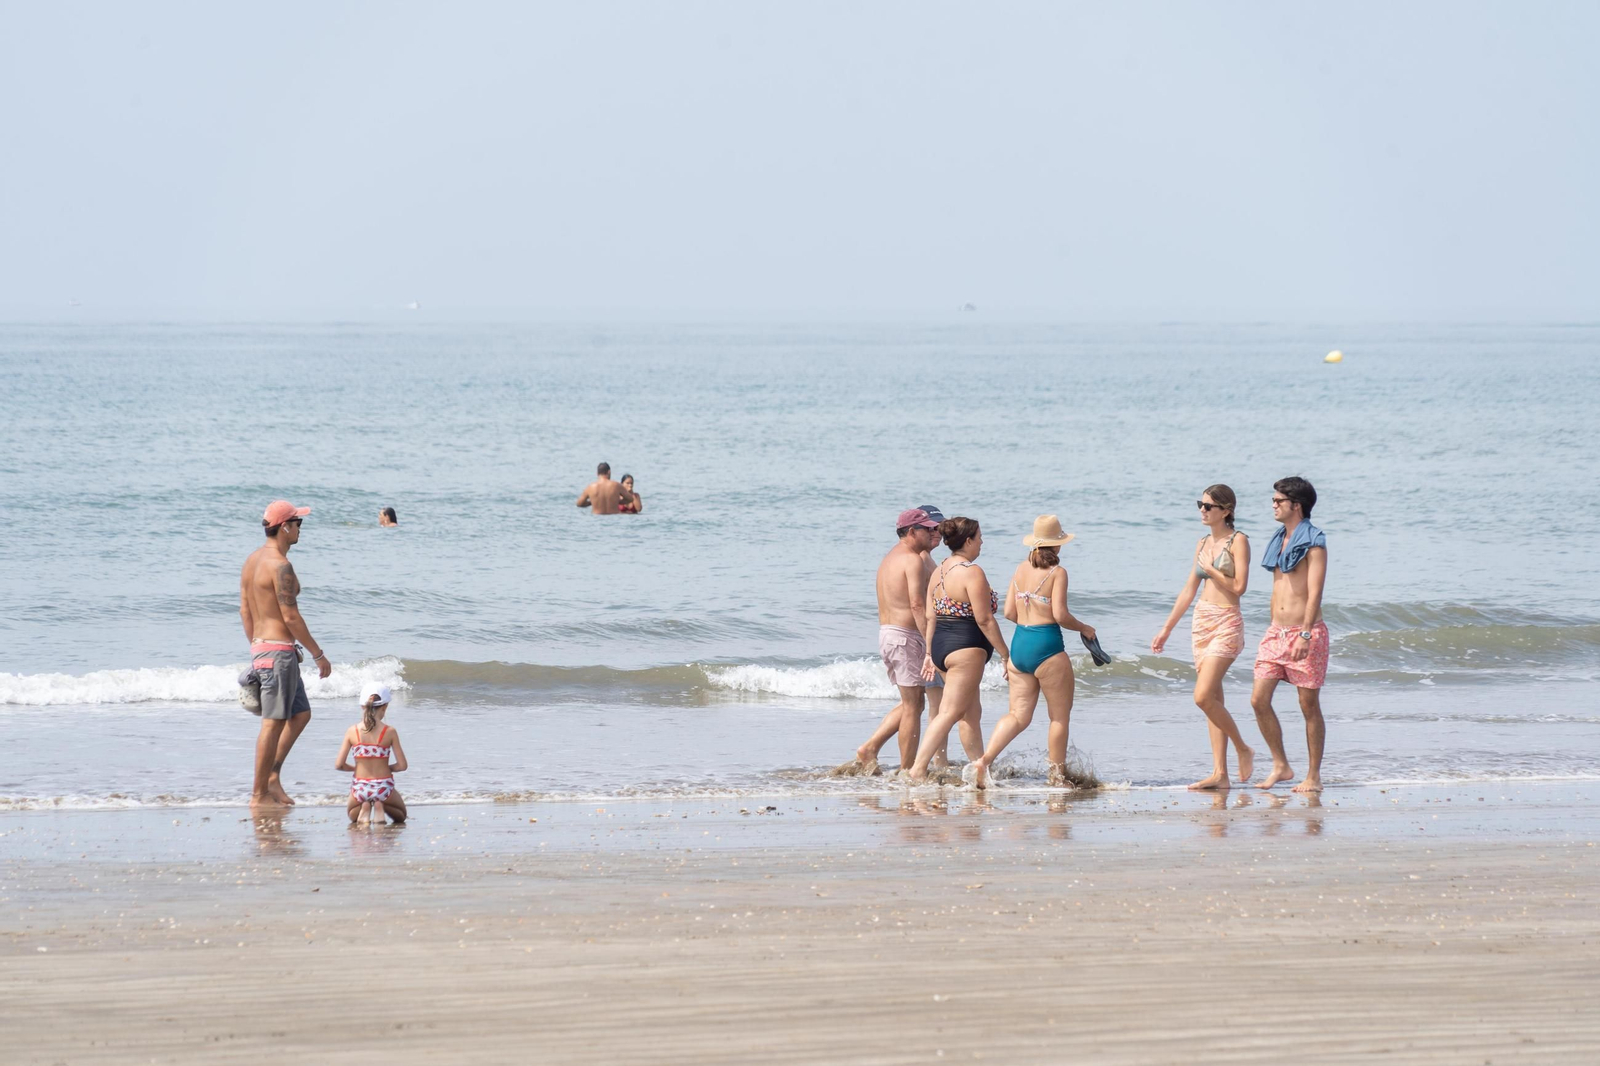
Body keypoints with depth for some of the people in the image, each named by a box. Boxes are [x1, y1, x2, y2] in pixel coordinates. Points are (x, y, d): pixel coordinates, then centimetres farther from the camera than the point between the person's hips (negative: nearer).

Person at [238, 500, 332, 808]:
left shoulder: (252, 560, 12)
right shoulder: (279, 566, -17)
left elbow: (245, 611, 16)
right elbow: (290, 617, -18)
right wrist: (318, 654, -12)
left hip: (259, 648, 10)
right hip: (279, 650, -10)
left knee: (300, 714, 17)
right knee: (274, 723, -5)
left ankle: (272, 776, 14)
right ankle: (259, 794, -1)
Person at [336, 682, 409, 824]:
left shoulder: (352, 731, -6)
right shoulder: (390, 732, -10)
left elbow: (339, 765, -5)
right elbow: (402, 765, -8)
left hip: (360, 787, 2)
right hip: (383, 786, -2)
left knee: (352, 814, 35)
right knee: (400, 815, 29)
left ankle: (364, 808, -1)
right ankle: (381, 806, -5)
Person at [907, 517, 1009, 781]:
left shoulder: (939, 571, 11)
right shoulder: (972, 573, -14)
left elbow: (930, 616, 12)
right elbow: (984, 620, -16)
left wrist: (930, 653, 18)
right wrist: (1006, 655, -9)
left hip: (940, 645, 9)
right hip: (966, 648, -9)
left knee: (972, 711, 18)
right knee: (950, 712, -9)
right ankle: (919, 767, -17)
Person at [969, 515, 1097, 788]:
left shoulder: (1022, 569, 8)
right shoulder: (1057, 572, -9)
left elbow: (1009, 612, 10)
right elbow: (1060, 615, -15)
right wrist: (1083, 628, 3)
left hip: (1019, 643, 6)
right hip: (1047, 647, -6)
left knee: (1019, 716, 9)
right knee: (1060, 715, 8)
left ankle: (984, 760, -9)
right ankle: (1057, 776, 12)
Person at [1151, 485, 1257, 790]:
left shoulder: (1237, 541, -7)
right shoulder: (1203, 544, 14)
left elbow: (1239, 586, -16)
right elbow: (1189, 591, 18)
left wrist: (1210, 570, -6)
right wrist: (1166, 629, 18)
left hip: (1226, 624, -7)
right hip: (1201, 622, 7)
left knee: (1203, 697, -17)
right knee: (1213, 700, 5)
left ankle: (1243, 749, 1)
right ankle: (1220, 773, 4)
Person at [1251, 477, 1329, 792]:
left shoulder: (1313, 543, -9)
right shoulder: (1279, 541, 14)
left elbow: (1315, 592, -17)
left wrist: (1304, 635, -25)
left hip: (1306, 634, -7)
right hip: (1276, 632, 7)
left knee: (1309, 705, -1)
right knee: (1259, 700, -2)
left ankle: (1314, 775, 6)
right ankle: (1281, 766, 9)